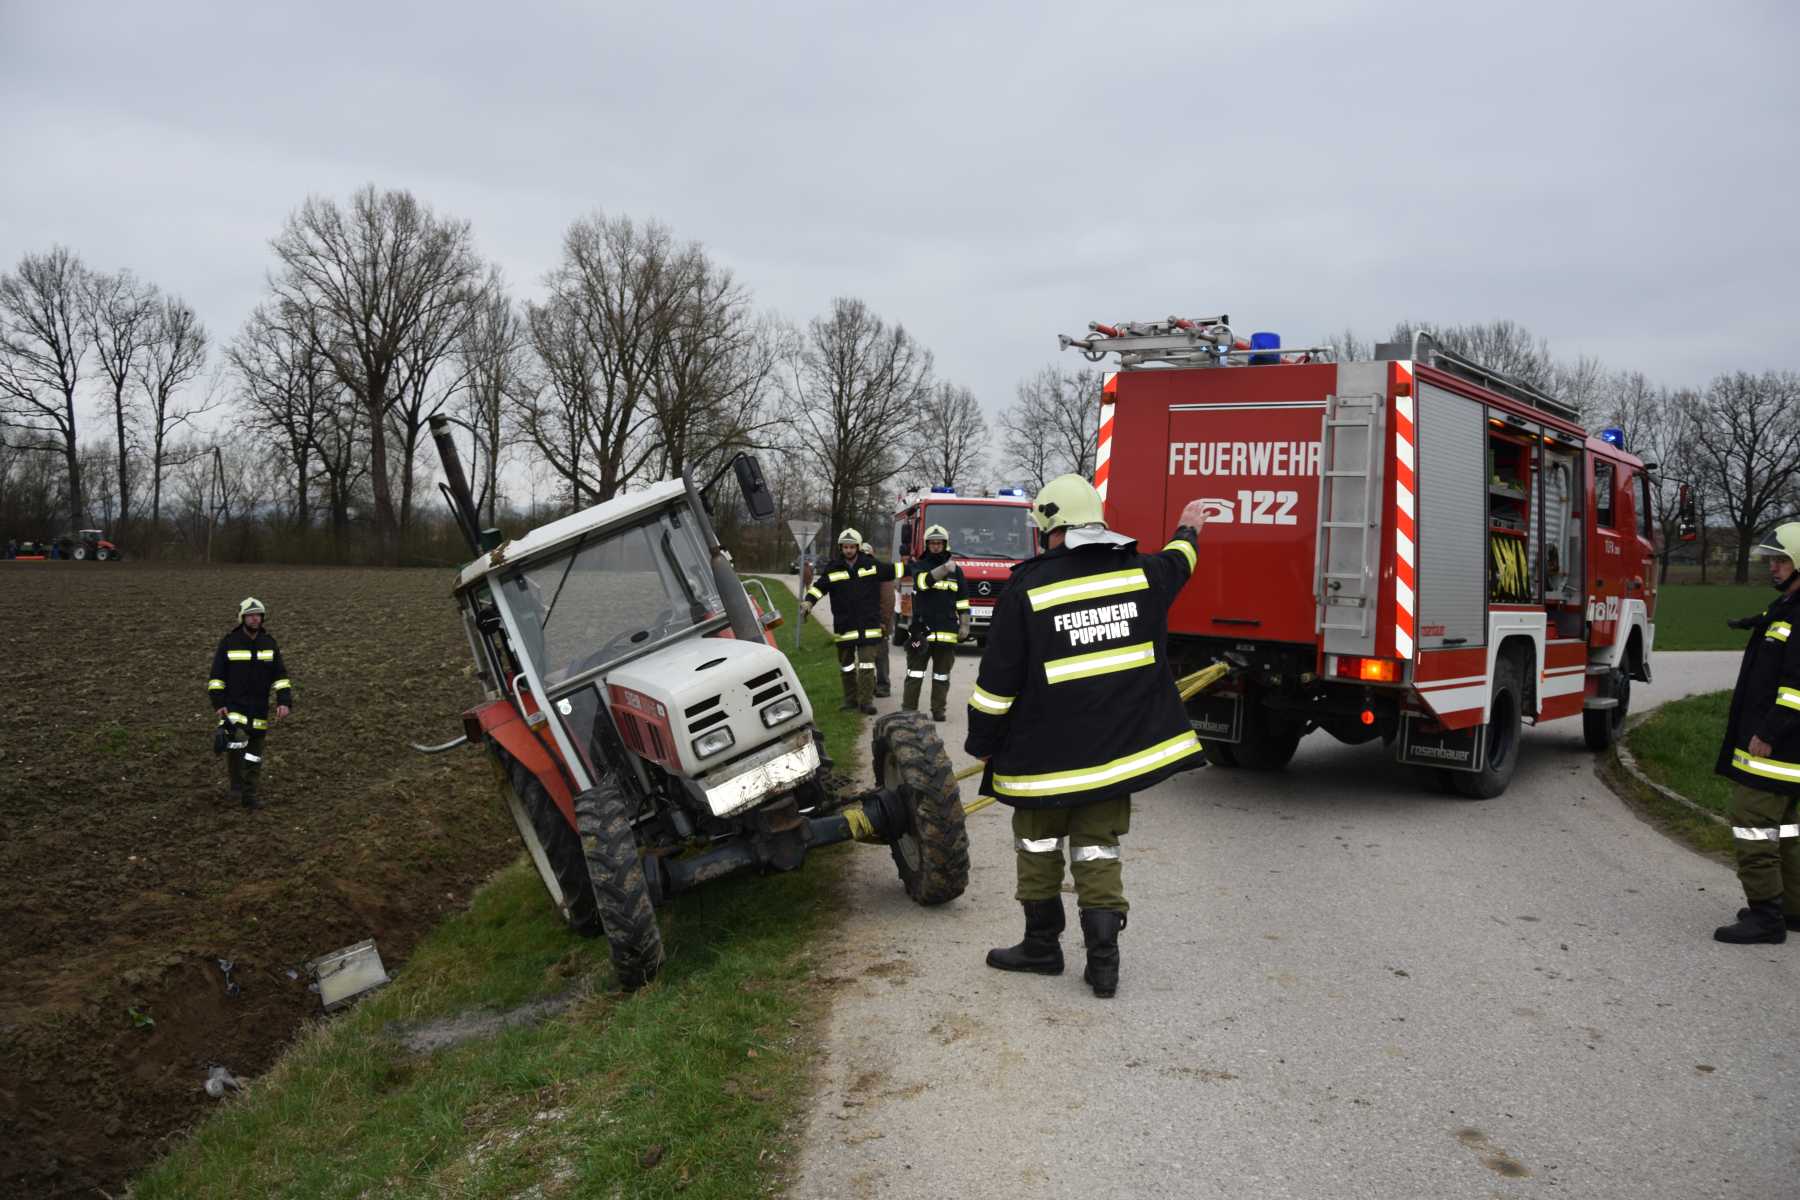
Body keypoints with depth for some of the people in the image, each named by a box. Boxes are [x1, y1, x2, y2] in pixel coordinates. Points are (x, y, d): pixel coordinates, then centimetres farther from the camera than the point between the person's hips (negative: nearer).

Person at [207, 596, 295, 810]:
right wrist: (218, 704, -12)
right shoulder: (228, 642, -6)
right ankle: (236, 784, -3)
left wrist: (284, 702, -9)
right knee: (236, 744, -24)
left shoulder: (269, 643, 2)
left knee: (254, 754, 8)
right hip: (234, 706, -3)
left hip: (259, 709, 3)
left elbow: (280, 675, 3)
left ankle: (248, 796, 19)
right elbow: (217, 675, -3)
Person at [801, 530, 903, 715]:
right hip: (844, 626, 1)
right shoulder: (833, 569, 2)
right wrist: (808, 602, -19)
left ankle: (866, 700, 0)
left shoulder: (872, 565, 3)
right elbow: (819, 587, -4)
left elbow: (893, 570, 12)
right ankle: (850, 699, 22)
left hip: (869, 625, -1)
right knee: (846, 664, 11)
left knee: (867, 663, -4)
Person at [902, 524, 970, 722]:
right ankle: (908, 709, 7)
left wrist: (964, 625, 6)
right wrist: (944, 569, -34)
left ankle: (938, 710, 15)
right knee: (914, 674, 1)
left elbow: (962, 602, 12)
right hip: (921, 629, -2)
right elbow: (924, 581, -21)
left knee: (941, 675, 8)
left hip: (947, 632, 2)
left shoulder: (956, 571, 10)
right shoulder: (918, 566, 4)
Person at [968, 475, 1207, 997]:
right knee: (1097, 851, 11)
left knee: (1038, 845, 14)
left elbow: (997, 684, -9)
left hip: (1045, 754, -4)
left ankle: (1042, 945, 25)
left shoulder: (1026, 590, -12)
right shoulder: (1142, 574, 0)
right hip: (1118, 747, 4)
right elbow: (1177, 563, 27)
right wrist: (1188, 531, 49)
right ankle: (1103, 962, 9)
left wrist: (981, 746, 3)